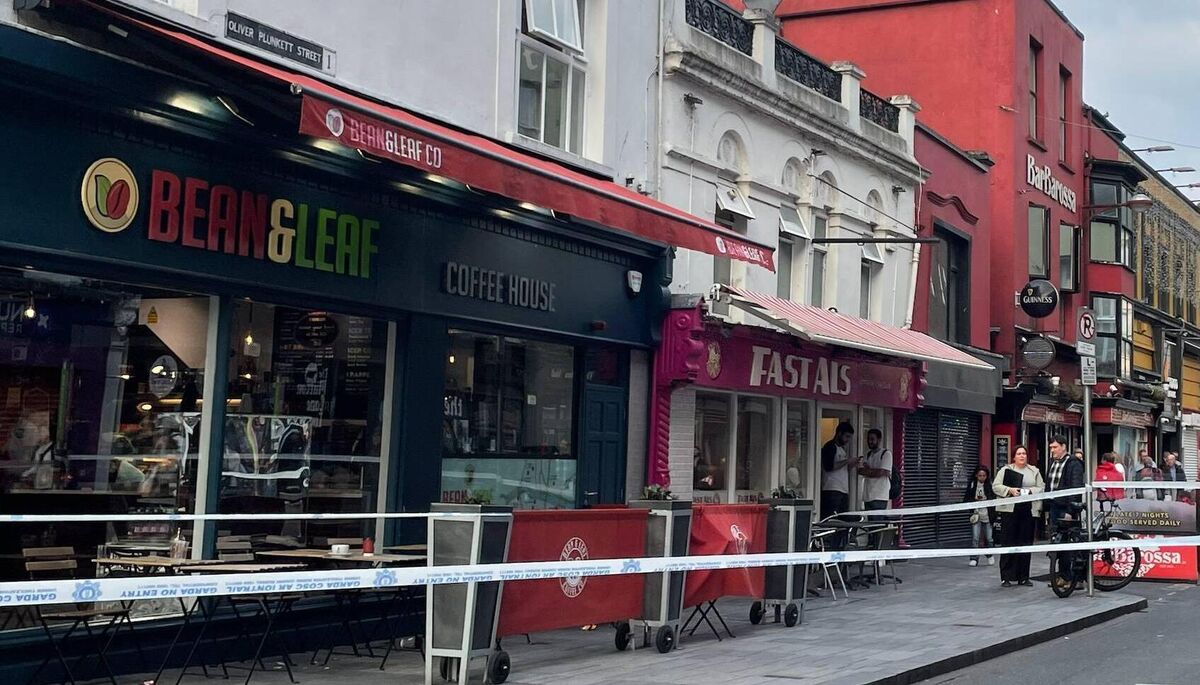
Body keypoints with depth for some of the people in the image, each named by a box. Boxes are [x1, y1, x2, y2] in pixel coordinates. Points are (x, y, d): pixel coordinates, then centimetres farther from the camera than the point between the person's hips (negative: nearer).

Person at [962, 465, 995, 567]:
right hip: (976, 514, 0)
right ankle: (974, 559, -2)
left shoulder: (990, 485, -2)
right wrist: (975, 501, -12)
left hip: (987, 515, 0)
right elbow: (966, 499, 2)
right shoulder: (972, 485, 2)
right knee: (975, 538, -7)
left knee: (988, 538, 9)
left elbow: (995, 499, -1)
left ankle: (990, 555, 33)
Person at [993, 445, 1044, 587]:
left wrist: (1030, 491, -11)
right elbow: (996, 486, -1)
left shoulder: (1034, 471, 14)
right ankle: (1006, 577, 0)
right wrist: (1010, 490, -15)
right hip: (1010, 510, -2)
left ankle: (1023, 577, 12)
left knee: (1026, 544, 4)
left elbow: (1042, 488, 8)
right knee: (1008, 543, -3)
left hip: (1028, 511, 3)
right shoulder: (1005, 470, 6)